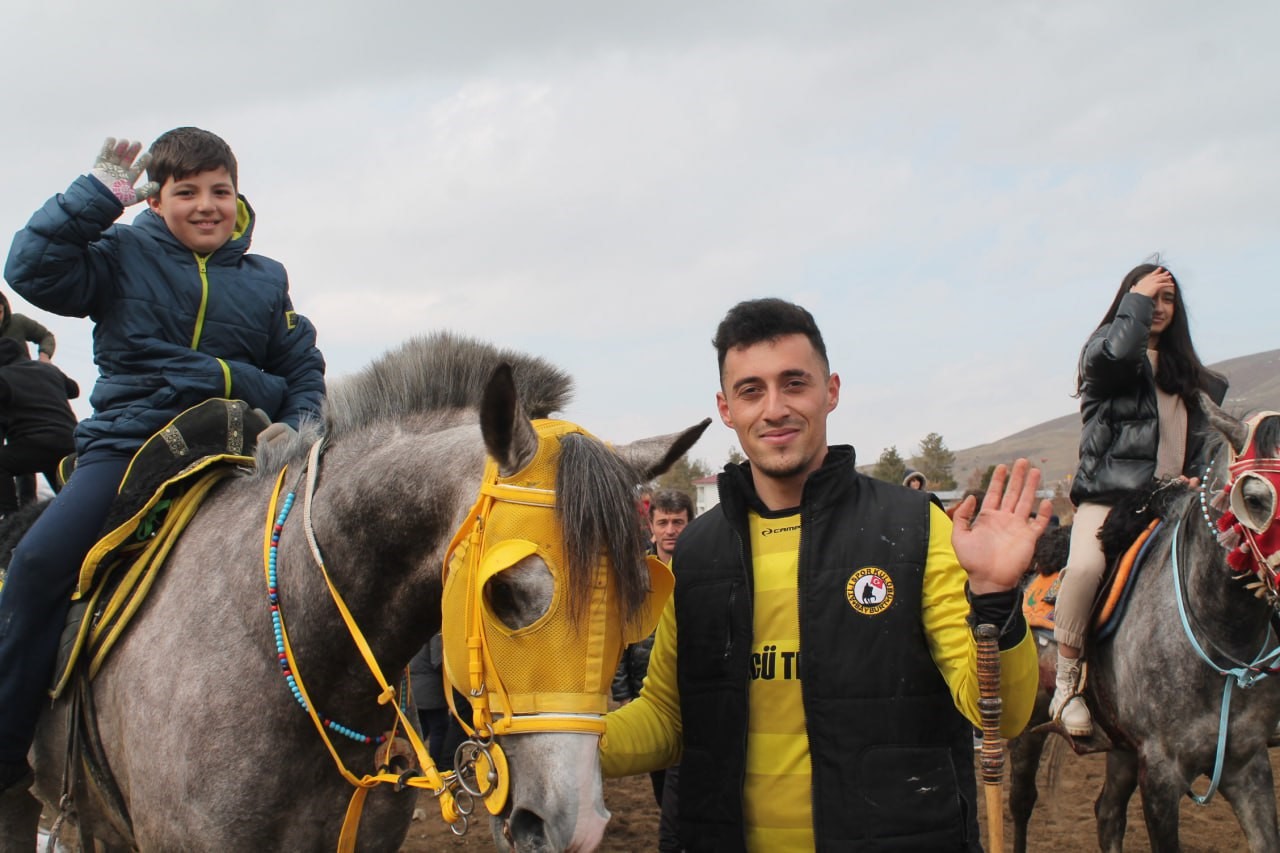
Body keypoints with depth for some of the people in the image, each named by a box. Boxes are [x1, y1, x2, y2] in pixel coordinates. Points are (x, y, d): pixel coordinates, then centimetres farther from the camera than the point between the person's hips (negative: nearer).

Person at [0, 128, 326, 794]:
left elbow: (303, 371, 20)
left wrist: (295, 426, 0)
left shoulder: (266, 280, 17)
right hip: (128, 441, -2)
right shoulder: (122, 256, 9)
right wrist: (98, 195, -6)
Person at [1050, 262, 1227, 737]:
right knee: (1085, 567, -34)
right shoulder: (1102, 352, 6)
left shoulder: (1186, 373, 25)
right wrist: (1137, 297, -5)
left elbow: (1197, 438, 26)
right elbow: (1118, 350, -20)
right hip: (1109, 498, -6)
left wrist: (1193, 479, 7)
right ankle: (1066, 685, -19)